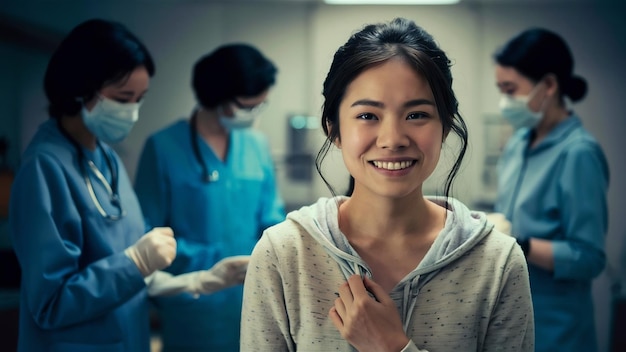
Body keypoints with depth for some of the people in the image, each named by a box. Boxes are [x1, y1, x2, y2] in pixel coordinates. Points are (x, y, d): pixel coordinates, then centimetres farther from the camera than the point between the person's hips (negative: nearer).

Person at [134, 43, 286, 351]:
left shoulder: (258, 145, 6)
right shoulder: (164, 147, -9)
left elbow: (271, 219, 11)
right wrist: (217, 261, -16)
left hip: (254, 306, 4)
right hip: (194, 308, -4)